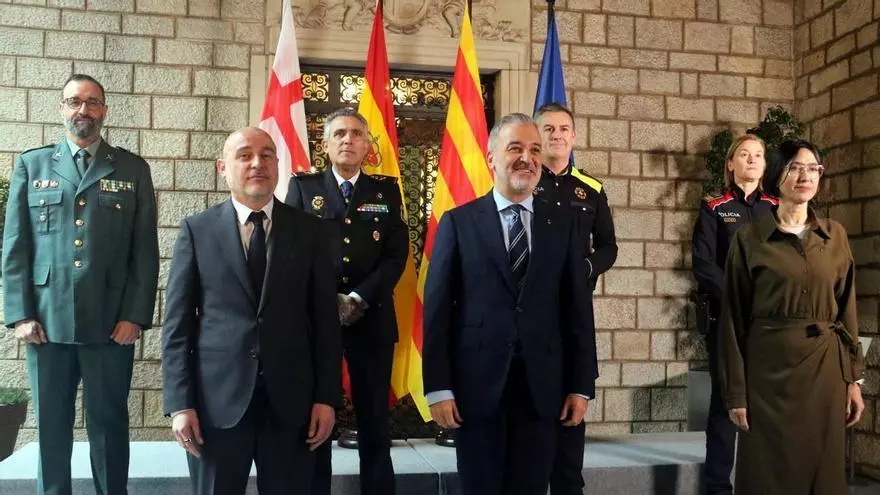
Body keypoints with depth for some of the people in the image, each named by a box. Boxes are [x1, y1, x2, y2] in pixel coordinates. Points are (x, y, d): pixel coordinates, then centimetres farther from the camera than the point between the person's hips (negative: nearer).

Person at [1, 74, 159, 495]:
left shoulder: (133, 169, 7)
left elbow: (145, 250, 2)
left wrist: (136, 315, -6)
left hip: (111, 323, -1)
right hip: (47, 321, 1)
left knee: (109, 424, 6)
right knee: (50, 426, 10)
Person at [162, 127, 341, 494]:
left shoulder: (308, 231, 5)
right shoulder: (197, 230, 3)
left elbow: (325, 319, 4)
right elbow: (177, 323, 1)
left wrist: (327, 396, -1)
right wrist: (180, 402, -6)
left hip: (291, 401, 1)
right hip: (217, 401, 0)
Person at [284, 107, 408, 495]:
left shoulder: (386, 190, 10)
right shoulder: (303, 186, 8)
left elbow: (396, 254, 1)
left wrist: (359, 299, -11)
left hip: (371, 316, 1)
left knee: (374, 418, 4)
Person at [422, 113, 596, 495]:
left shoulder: (562, 224, 6)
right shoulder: (458, 222, 0)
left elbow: (577, 308, 6)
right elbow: (437, 309, -2)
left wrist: (581, 385, 3)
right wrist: (438, 387, -7)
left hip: (541, 384, 2)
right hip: (477, 383, -1)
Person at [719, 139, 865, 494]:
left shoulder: (835, 235, 8)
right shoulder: (749, 238, -4)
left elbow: (847, 310, 10)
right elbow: (734, 319, -4)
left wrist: (853, 379, 4)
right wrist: (735, 392, -7)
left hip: (825, 371, 3)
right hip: (770, 370, -3)